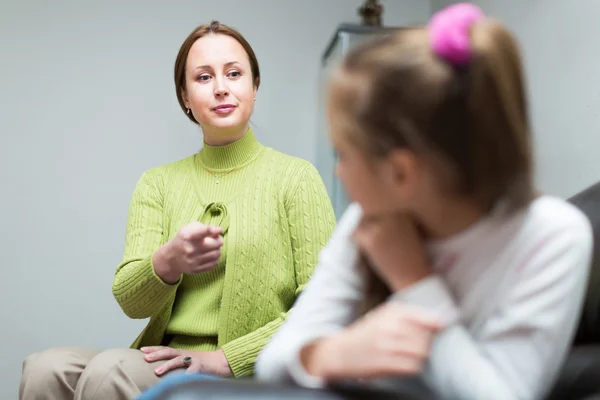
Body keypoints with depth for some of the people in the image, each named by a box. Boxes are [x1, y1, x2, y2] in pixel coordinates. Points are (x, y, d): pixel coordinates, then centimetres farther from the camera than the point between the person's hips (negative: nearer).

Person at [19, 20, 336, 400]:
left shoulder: (295, 177, 2)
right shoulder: (158, 183, 13)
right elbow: (130, 301, 1)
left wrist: (225, 357, -12)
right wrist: (167, 262, -22)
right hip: (167, 361, 3)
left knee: (109, 369, -30)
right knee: (45, 369, -26)